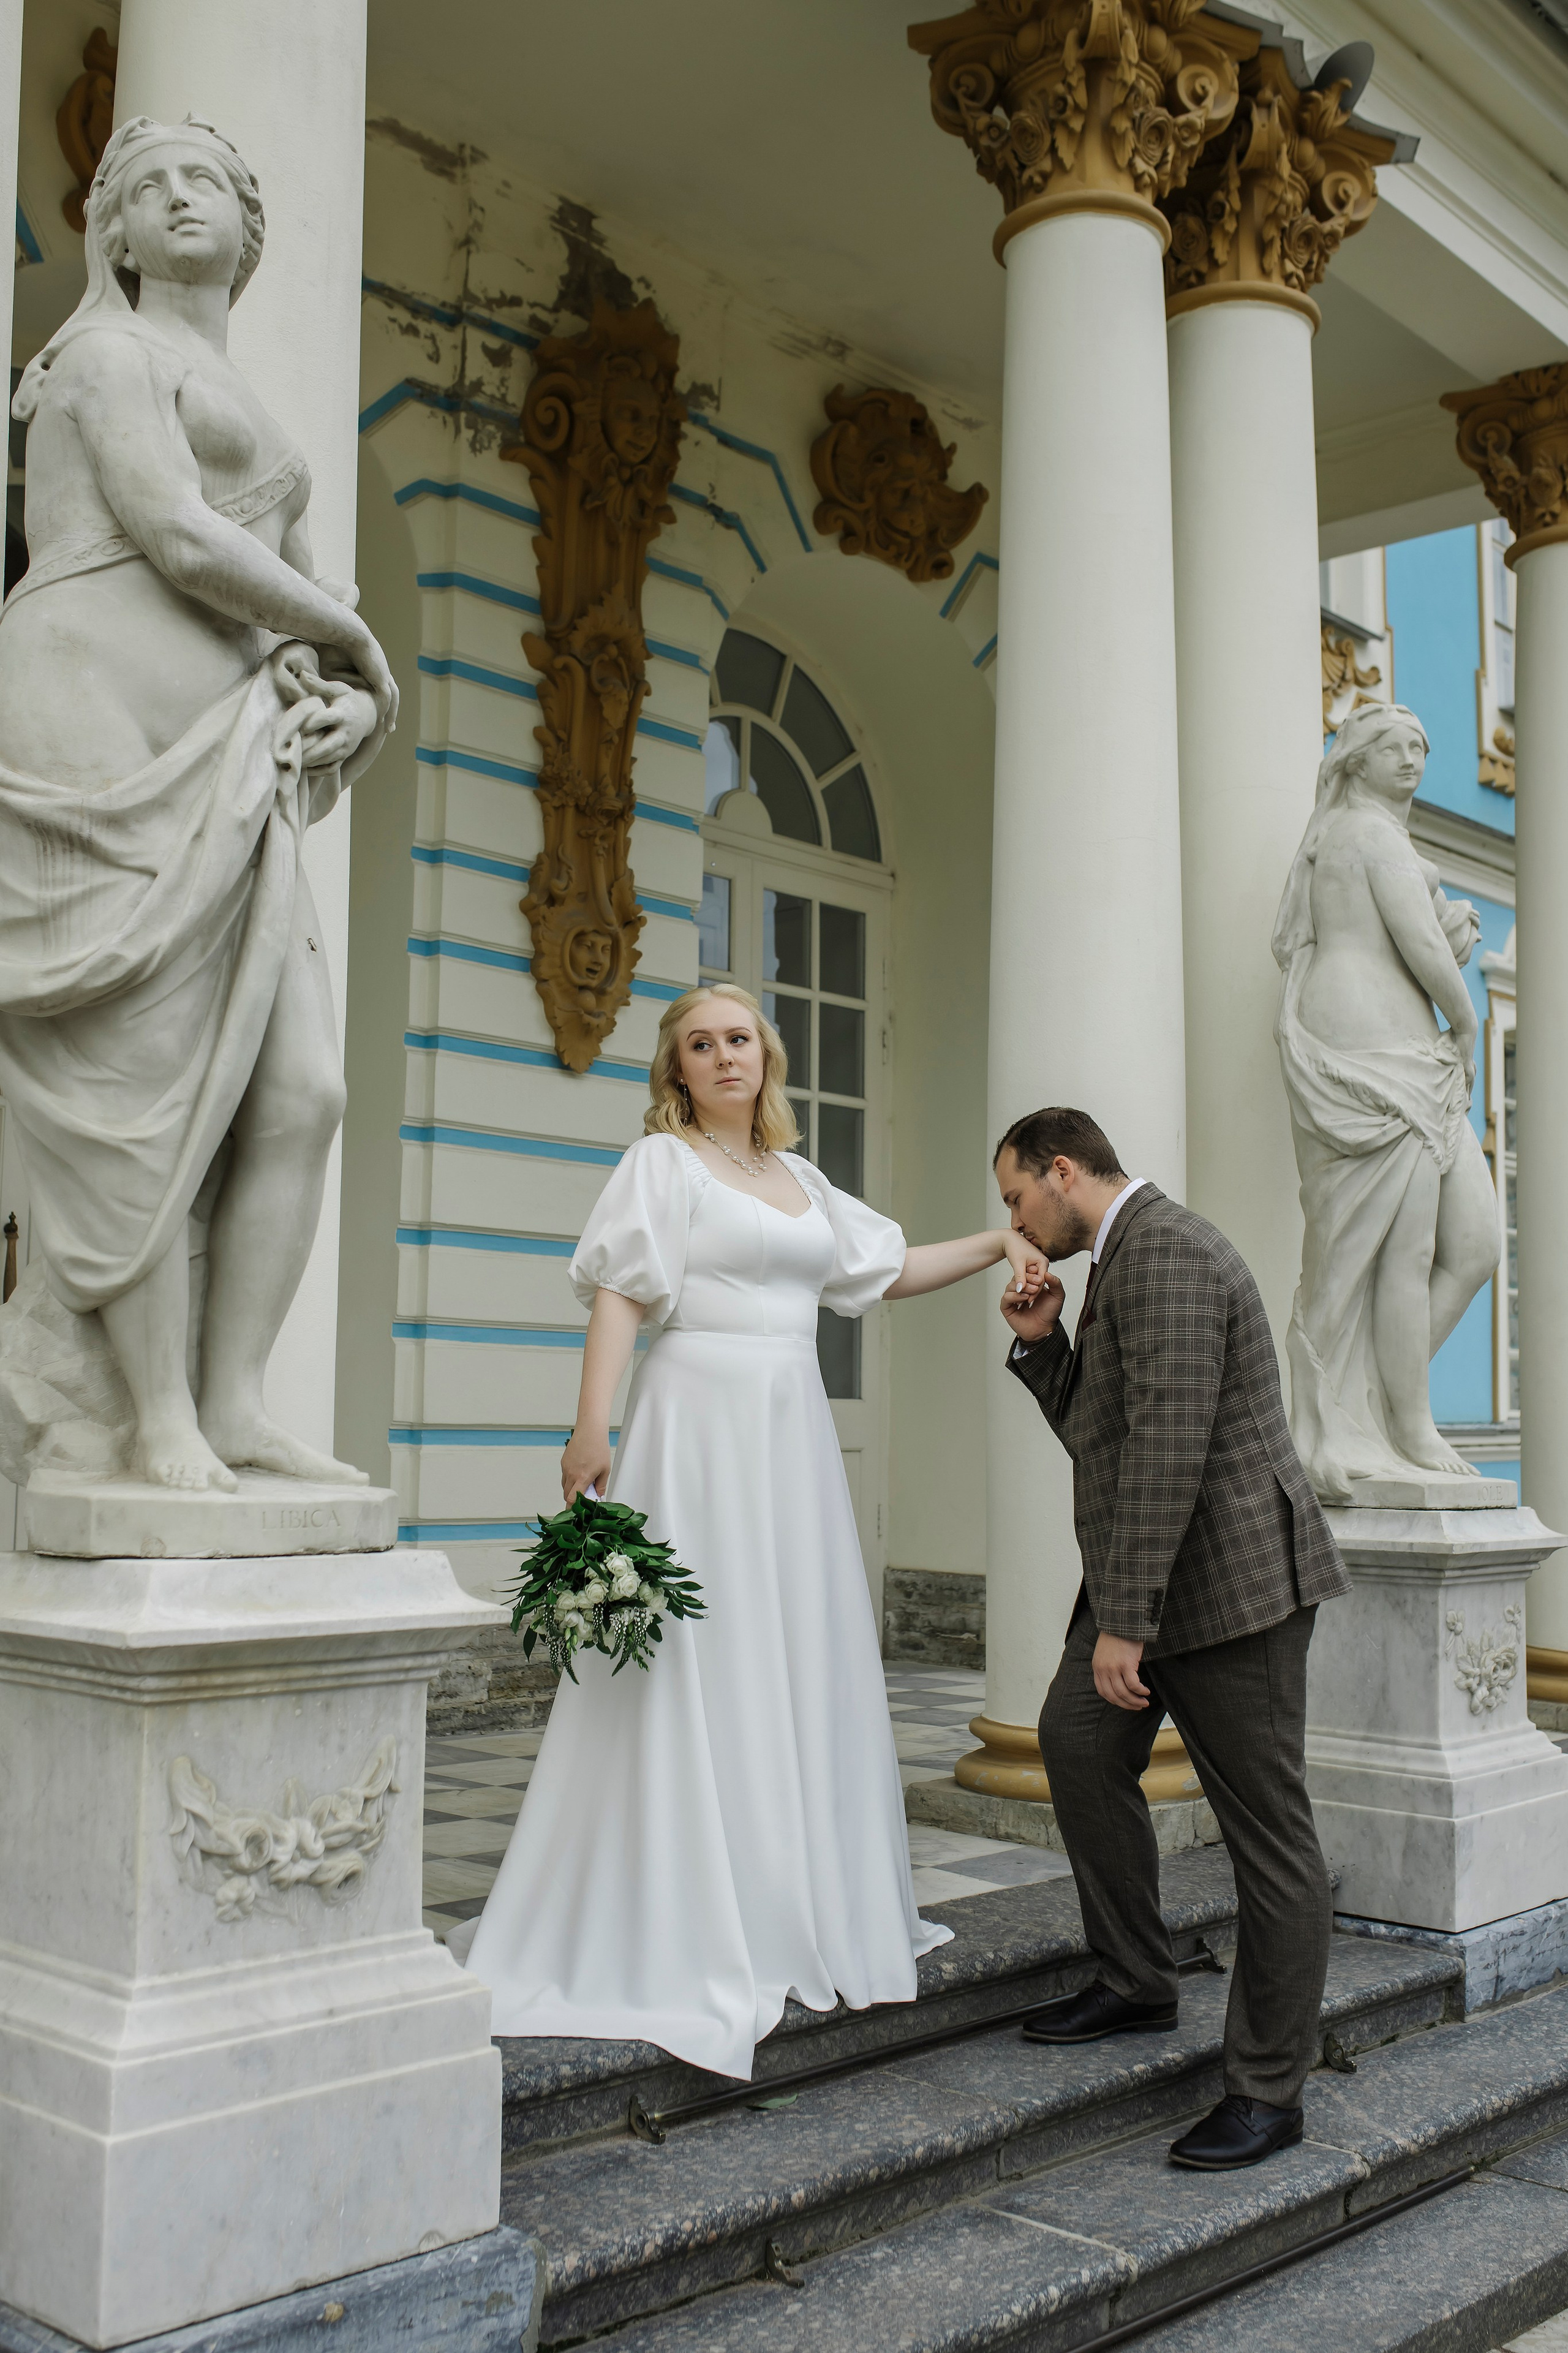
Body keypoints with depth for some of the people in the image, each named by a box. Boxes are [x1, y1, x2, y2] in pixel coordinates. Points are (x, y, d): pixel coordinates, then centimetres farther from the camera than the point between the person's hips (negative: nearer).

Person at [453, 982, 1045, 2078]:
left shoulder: (798, 1177, 18)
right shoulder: (662, 1162, 0)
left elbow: (888, 1268, 25)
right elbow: (619, 1295, -10)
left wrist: (998, 1243, 16)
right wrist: (592, 1424, -20)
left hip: (793, 1432, 7)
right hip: (699, 1422, -7)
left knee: (802, 1664, 9)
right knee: (695, 1669, -5)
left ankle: (795, 1913, 22)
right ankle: (674, 1936, 3)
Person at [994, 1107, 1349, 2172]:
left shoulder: (1166, 1254, -19)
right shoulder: (1125, 1257, 15)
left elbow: (1166, 1446, -26)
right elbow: (1095, 1431, 19)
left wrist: (1124, 1622, -25)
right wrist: (1043, 1342, 4)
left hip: (1232, 1575, -11)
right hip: (1152, 1574, 11)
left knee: (1269, 1834, -1)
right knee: (1078, 1739, 11)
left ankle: (1269, 2091, 8)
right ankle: (1137, 1985, 26)